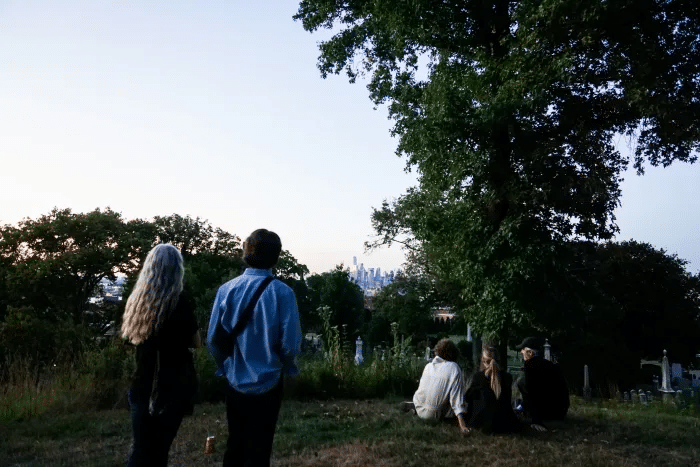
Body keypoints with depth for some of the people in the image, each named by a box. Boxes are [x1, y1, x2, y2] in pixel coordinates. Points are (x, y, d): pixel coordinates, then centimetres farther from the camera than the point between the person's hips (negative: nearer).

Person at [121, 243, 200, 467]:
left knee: (141, 448, 10)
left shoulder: (136, 301, 0)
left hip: (142, 384, 4)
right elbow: (196, 342, -4)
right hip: (172, 385, -4)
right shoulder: (180, 302, -14)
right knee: (158, 449, 8)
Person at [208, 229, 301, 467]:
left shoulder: (227, 289, -8)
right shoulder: (282, 292, -17)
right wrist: (286, 366, 6)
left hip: (235, 382, 3)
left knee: (235, 445, 20)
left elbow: (213, 338, -4)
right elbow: (290, 344, -16)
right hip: (267, 383, -3)